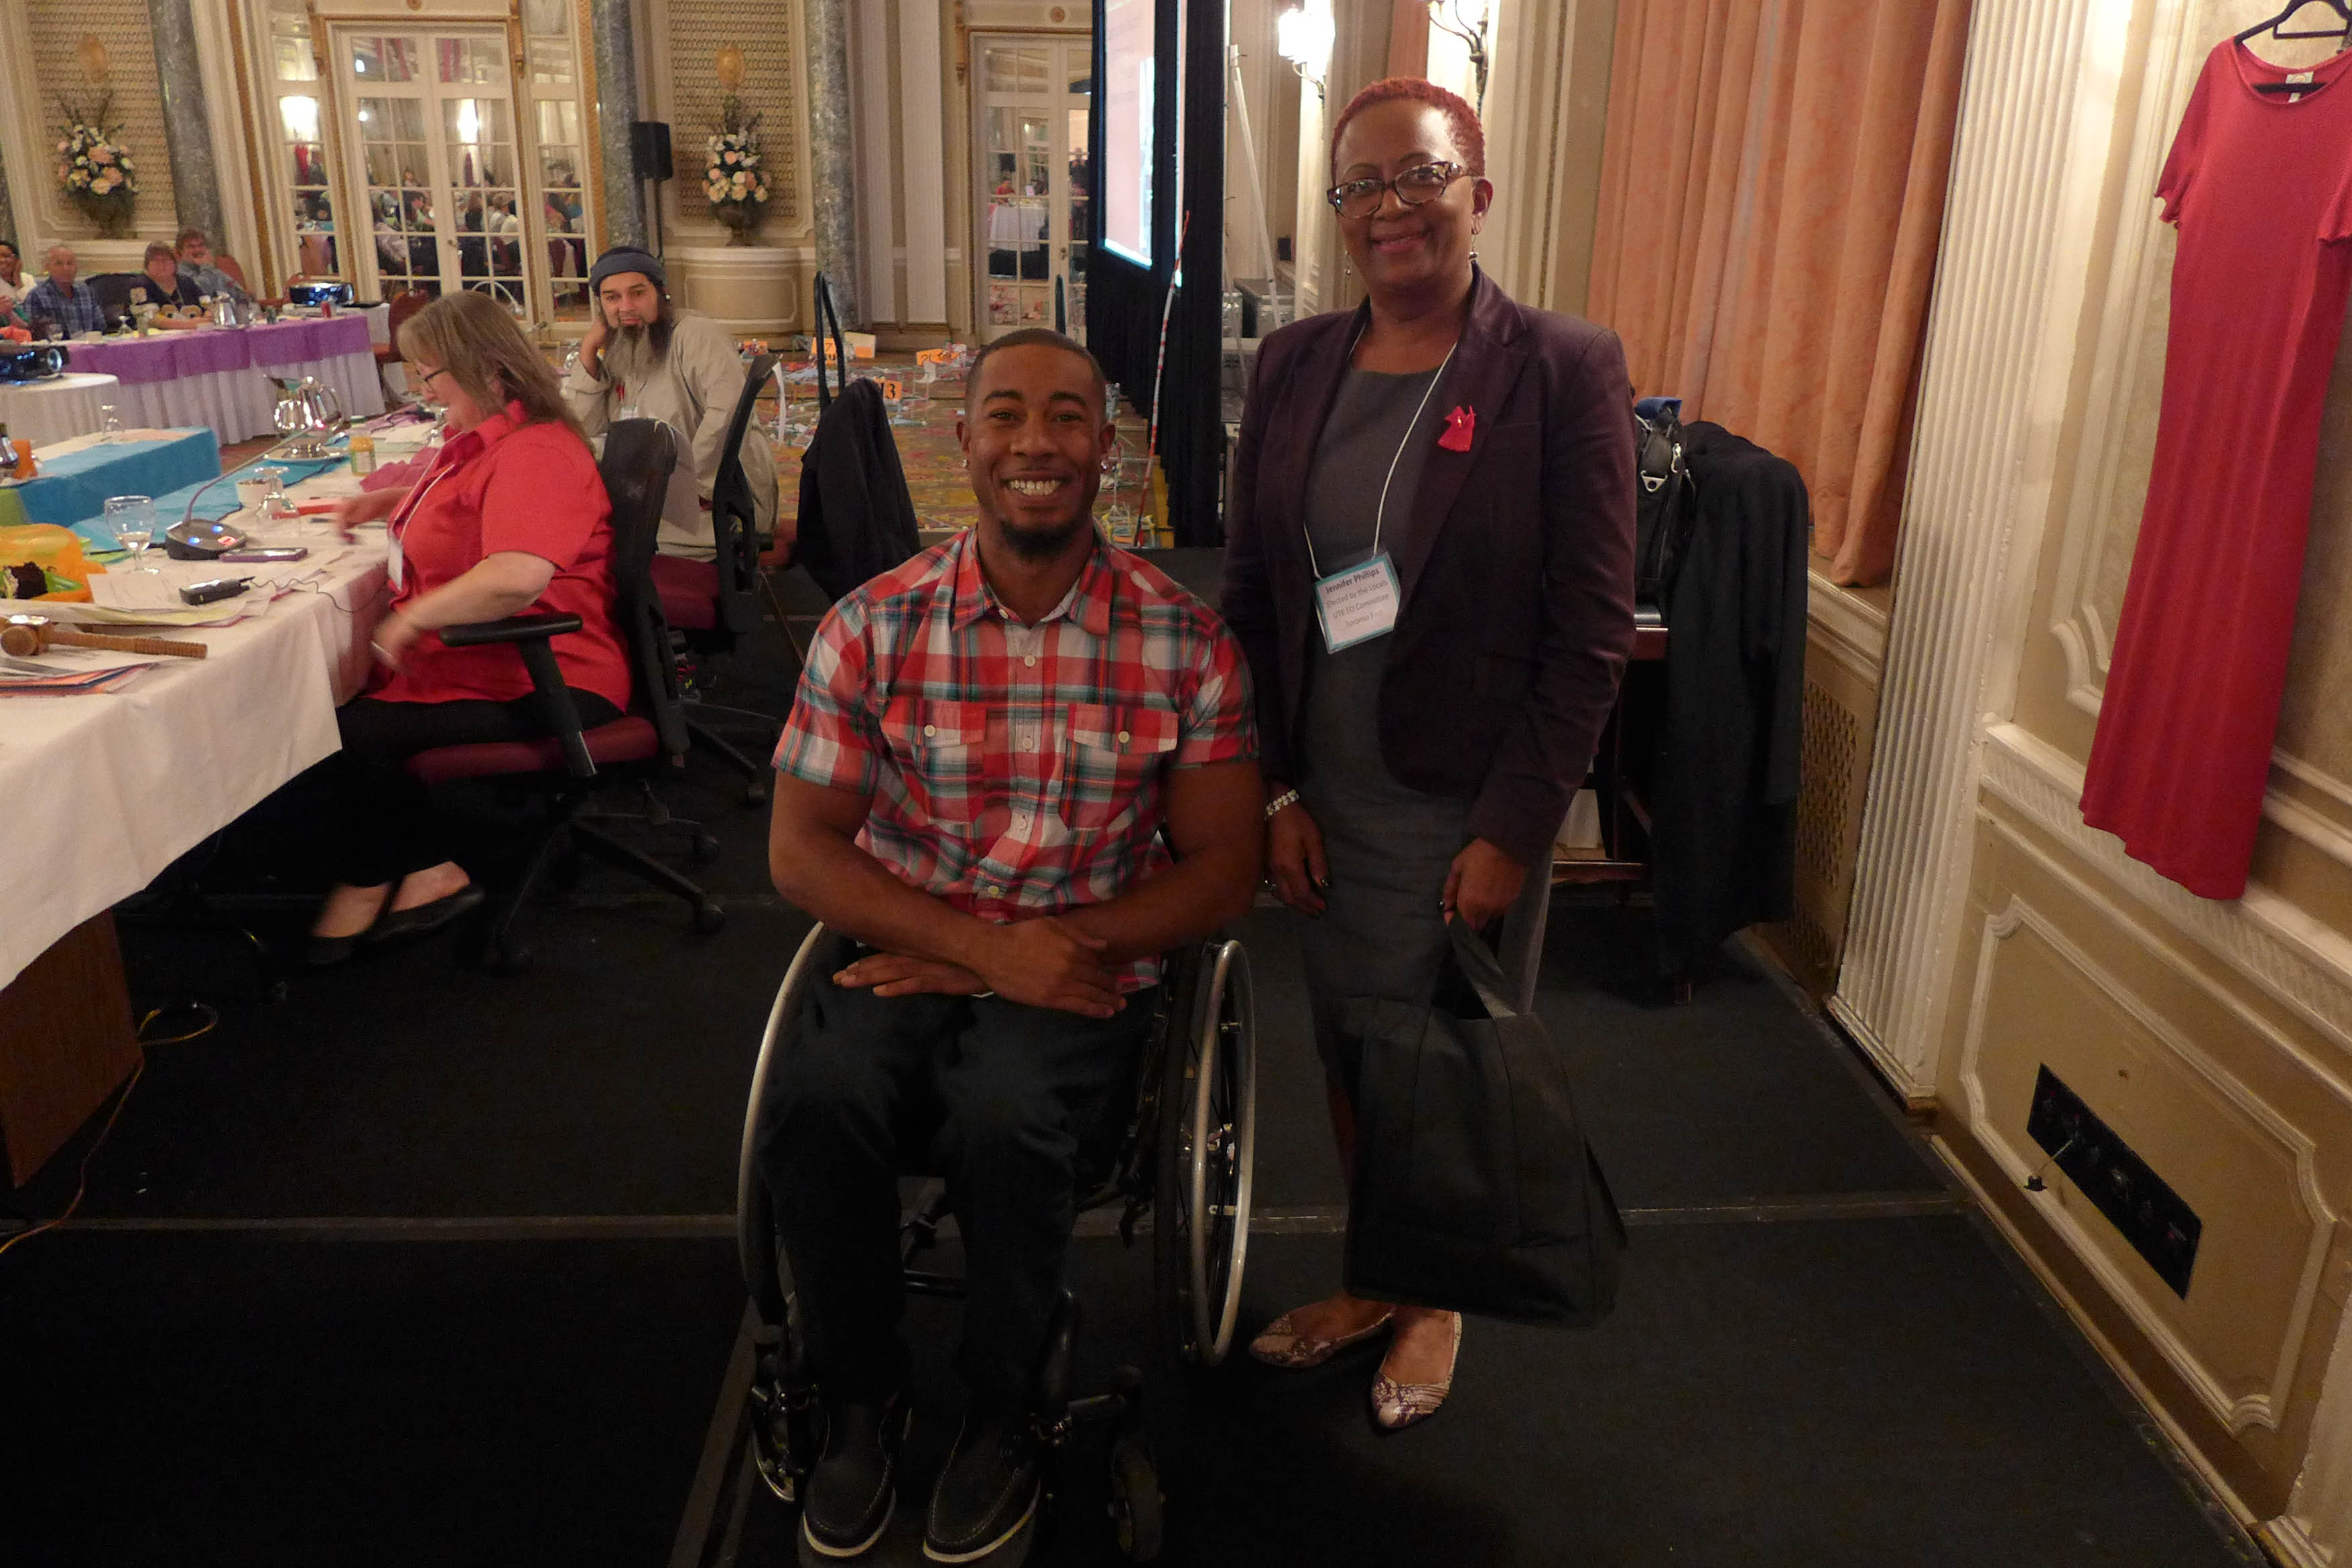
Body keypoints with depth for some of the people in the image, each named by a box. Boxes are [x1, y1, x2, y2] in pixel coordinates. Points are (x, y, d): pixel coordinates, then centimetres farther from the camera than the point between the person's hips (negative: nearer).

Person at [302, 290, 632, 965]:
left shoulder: (534, 453, -20)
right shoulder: (484, 438, 15)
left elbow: (516, 577, -37)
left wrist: (409, 619, -24)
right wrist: (384, 501, 24)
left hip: (533, 683, -11)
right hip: (464, 657, 11)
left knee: (354, 731, -17)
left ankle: (367, 884, 9)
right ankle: (427, 871, 3)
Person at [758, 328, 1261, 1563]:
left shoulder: (1182, 642, -4)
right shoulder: (874, 626, -2)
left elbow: (1222, 871, -1)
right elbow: (800, 849, -2)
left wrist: (1060, 949, -14)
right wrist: (984, 951, -15)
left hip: (1084, 965, -1)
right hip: (905, 951, 2)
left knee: (1005, 1119, -31)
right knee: (816, 1096, -28)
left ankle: (1001, 1411, 1)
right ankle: (857, 1396, 2)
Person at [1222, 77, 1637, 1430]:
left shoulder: (1564, 371, -11)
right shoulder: (1295, 366, 2)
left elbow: (1593, 632, -12)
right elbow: (1252, 593, 5)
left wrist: (1514, 830, -14)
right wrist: (1276, 789, -1)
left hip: (1468, 809, -4)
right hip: (1323, 799, 4)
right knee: (1347, 1057, 18)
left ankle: (1436, 1301, 40)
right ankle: (1372, 1279, 43)